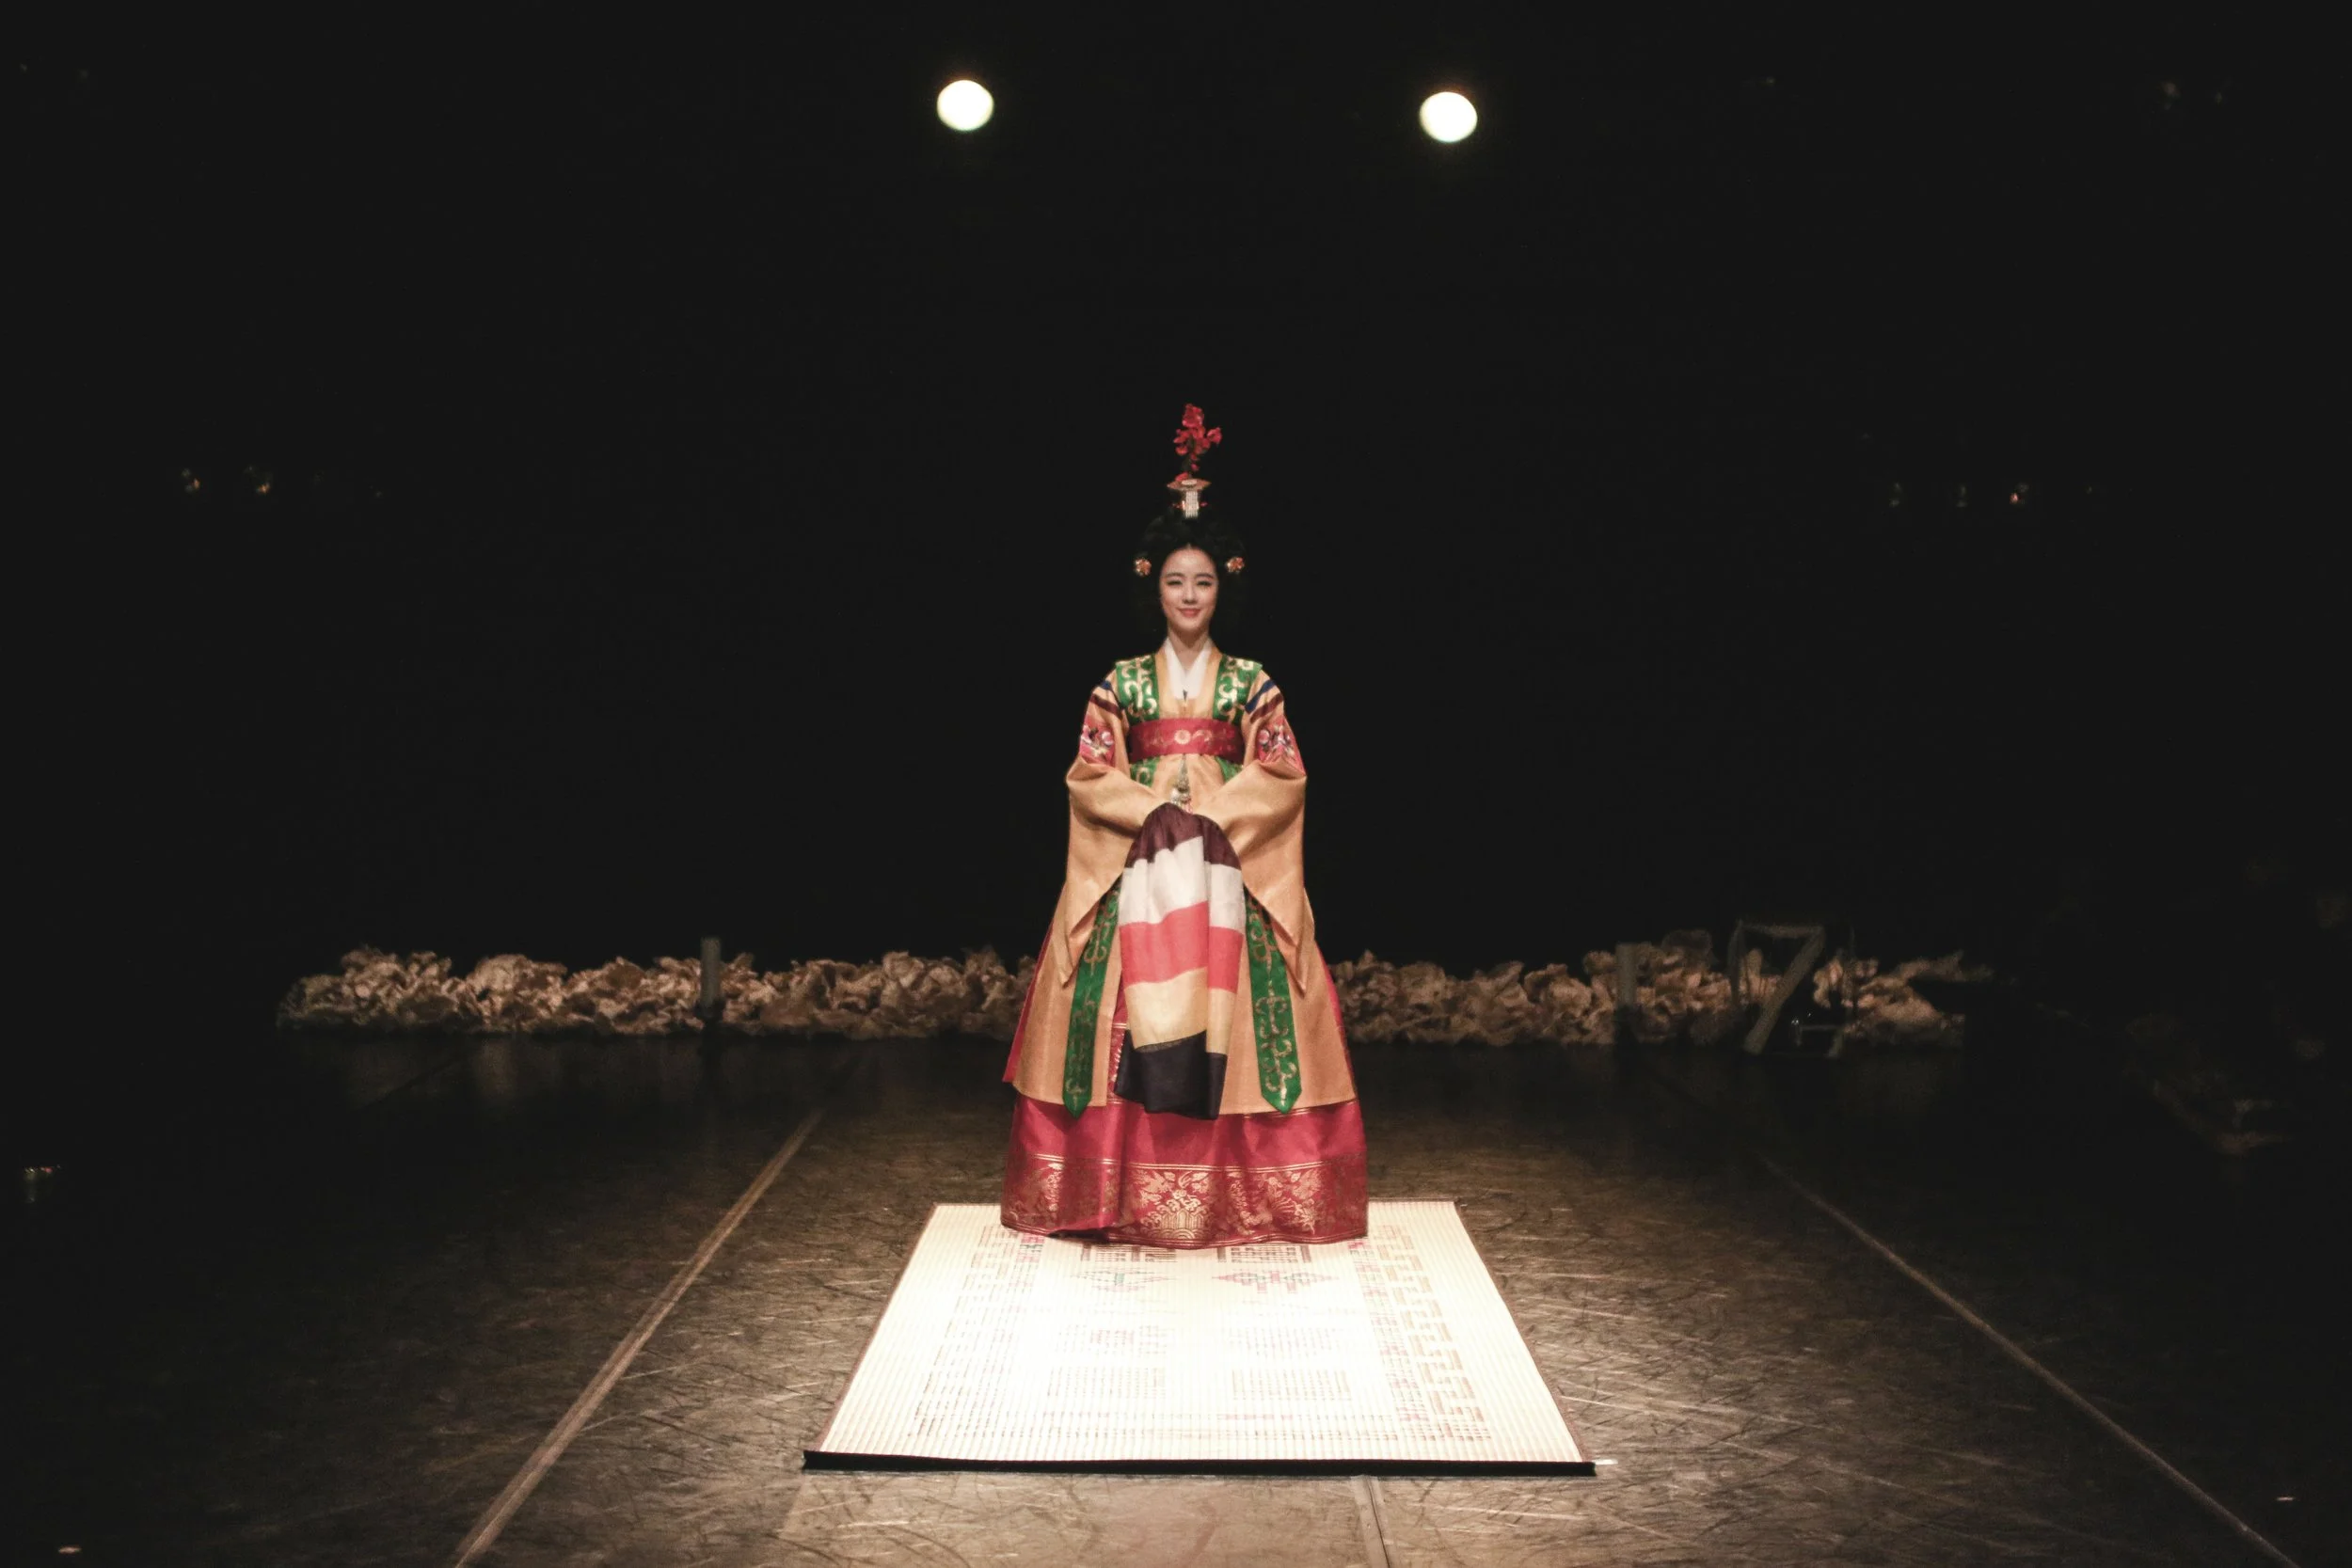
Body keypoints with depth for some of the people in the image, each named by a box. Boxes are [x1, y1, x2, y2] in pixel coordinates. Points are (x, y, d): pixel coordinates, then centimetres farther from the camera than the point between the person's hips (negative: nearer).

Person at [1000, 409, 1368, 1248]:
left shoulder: (1251, 681, 8)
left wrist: (1216, 815, -12)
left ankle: (1231, 1181, 2)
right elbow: (1090, 776, 3)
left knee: (1229, 1007, -6)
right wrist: (1153, 809, -13)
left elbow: (1283, 775, 2)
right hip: (1135, 868, 0)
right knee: (1137, 1009, -6)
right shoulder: (1123, 681, 8)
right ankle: (1130, 1185, 1)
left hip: (1232, 868, 0)